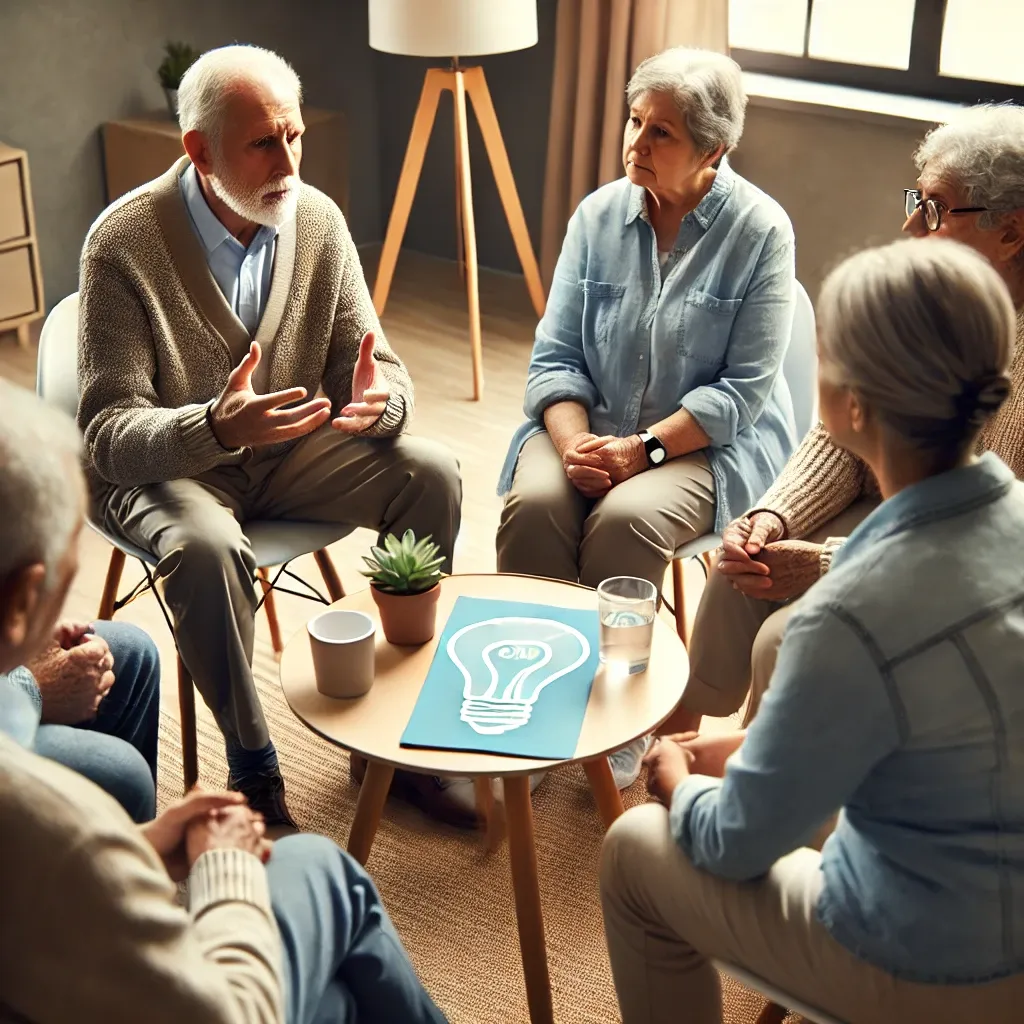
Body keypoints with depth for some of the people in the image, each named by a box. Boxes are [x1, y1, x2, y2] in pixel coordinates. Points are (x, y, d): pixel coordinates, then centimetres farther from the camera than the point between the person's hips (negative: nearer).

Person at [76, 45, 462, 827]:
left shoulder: (318, 220, -6)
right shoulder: (125, 241, -20)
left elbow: (382, 372, -2)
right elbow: (108, 432, -22)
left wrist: (378, 401, -29)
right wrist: (215, 429, -43)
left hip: (288, 447, 5)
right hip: (162, 463, -4)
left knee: (432, 473, -17)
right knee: (208, 547, -37)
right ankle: (252, 765, -12)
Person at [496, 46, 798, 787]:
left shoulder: (760, 231, -8)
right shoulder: (599, 215, 3)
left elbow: (743, 390, -12)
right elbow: (555, 354, 2)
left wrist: (643, 448, -21)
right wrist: (575, 445, -16)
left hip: (707, 443, -3)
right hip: (590, 422, 4)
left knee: (625, 520, -31)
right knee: (534, 503, -27)